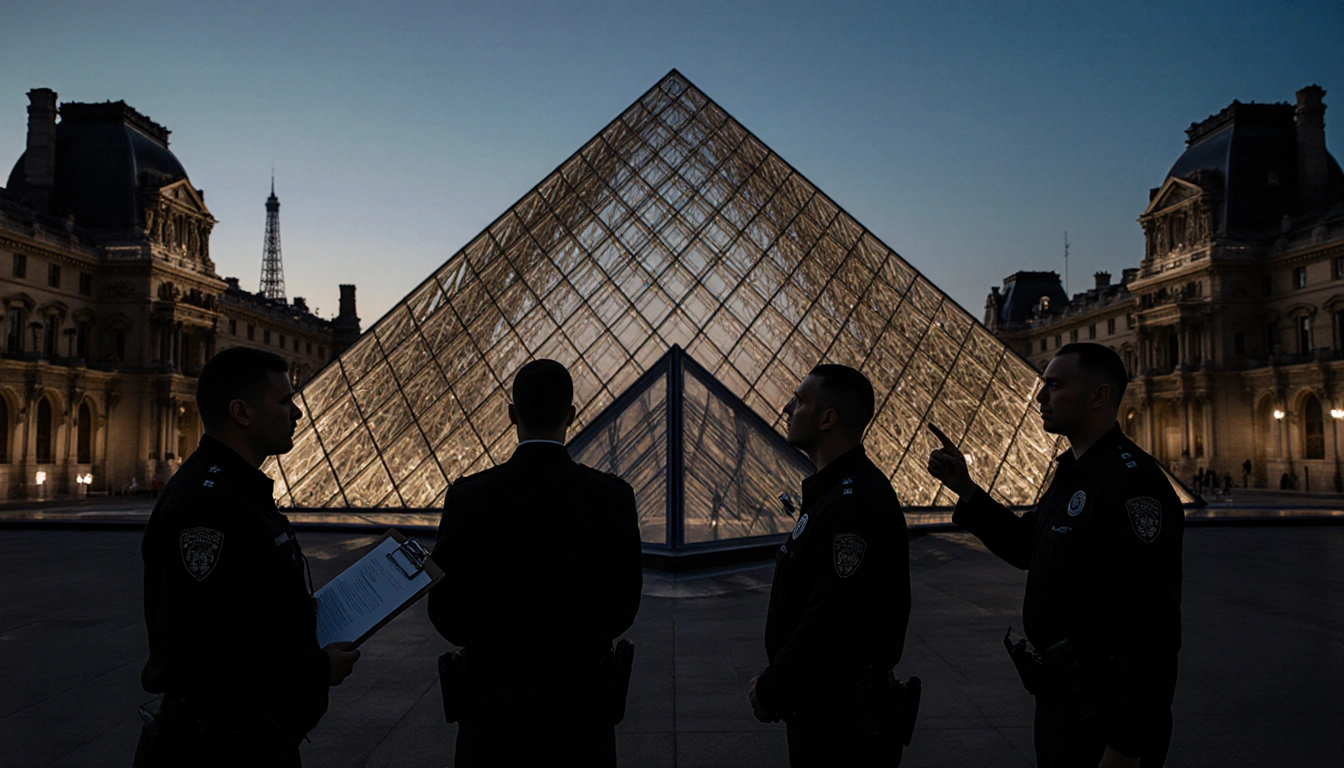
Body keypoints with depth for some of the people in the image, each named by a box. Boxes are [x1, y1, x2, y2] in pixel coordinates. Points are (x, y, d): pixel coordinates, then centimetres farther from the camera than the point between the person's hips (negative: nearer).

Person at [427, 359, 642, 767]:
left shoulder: (468, 497, -12)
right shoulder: (613, 497, -10)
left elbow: (445, 611, -3)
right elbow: (623, 608, -1)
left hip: (494, 702, 0)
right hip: (580, 703, 1)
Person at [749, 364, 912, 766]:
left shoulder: (855, 502, -25)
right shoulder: (830, 489, 10)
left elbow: (832, 621, -28)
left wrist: (771, 690, -17)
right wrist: (773, 680, 10)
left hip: (841, 714, -9)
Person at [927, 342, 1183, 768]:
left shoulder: (1132, 480, -23)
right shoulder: (1072, 471, 9)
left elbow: (1153, 625, -26)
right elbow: (1025, 546, 19)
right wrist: (965, 489, 6)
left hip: (1101, 712, -9)